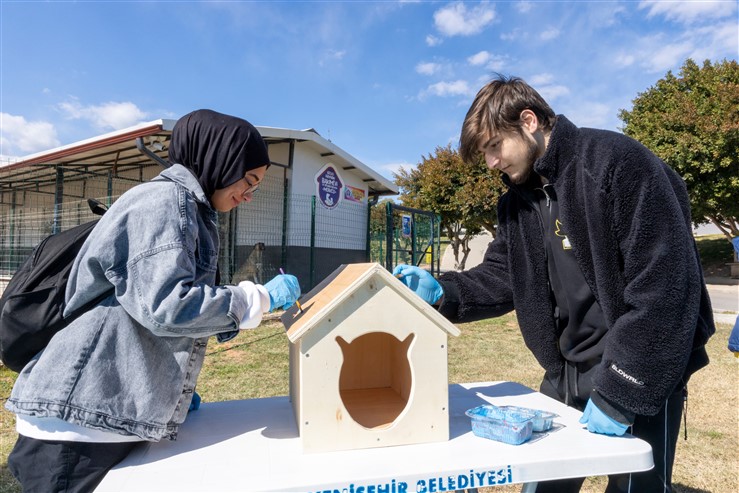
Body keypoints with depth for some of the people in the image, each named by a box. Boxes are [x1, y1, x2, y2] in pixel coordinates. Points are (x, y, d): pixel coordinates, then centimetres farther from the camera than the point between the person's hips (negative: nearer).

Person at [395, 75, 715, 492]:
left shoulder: (619, 163, -18)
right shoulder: (518, 200, 6)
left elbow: (667, 286, -22)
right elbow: (500, 279, 5)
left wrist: (620, 392, -22)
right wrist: (442, 292, -14)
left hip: (640, 378, -7)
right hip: (566, 376, 7)